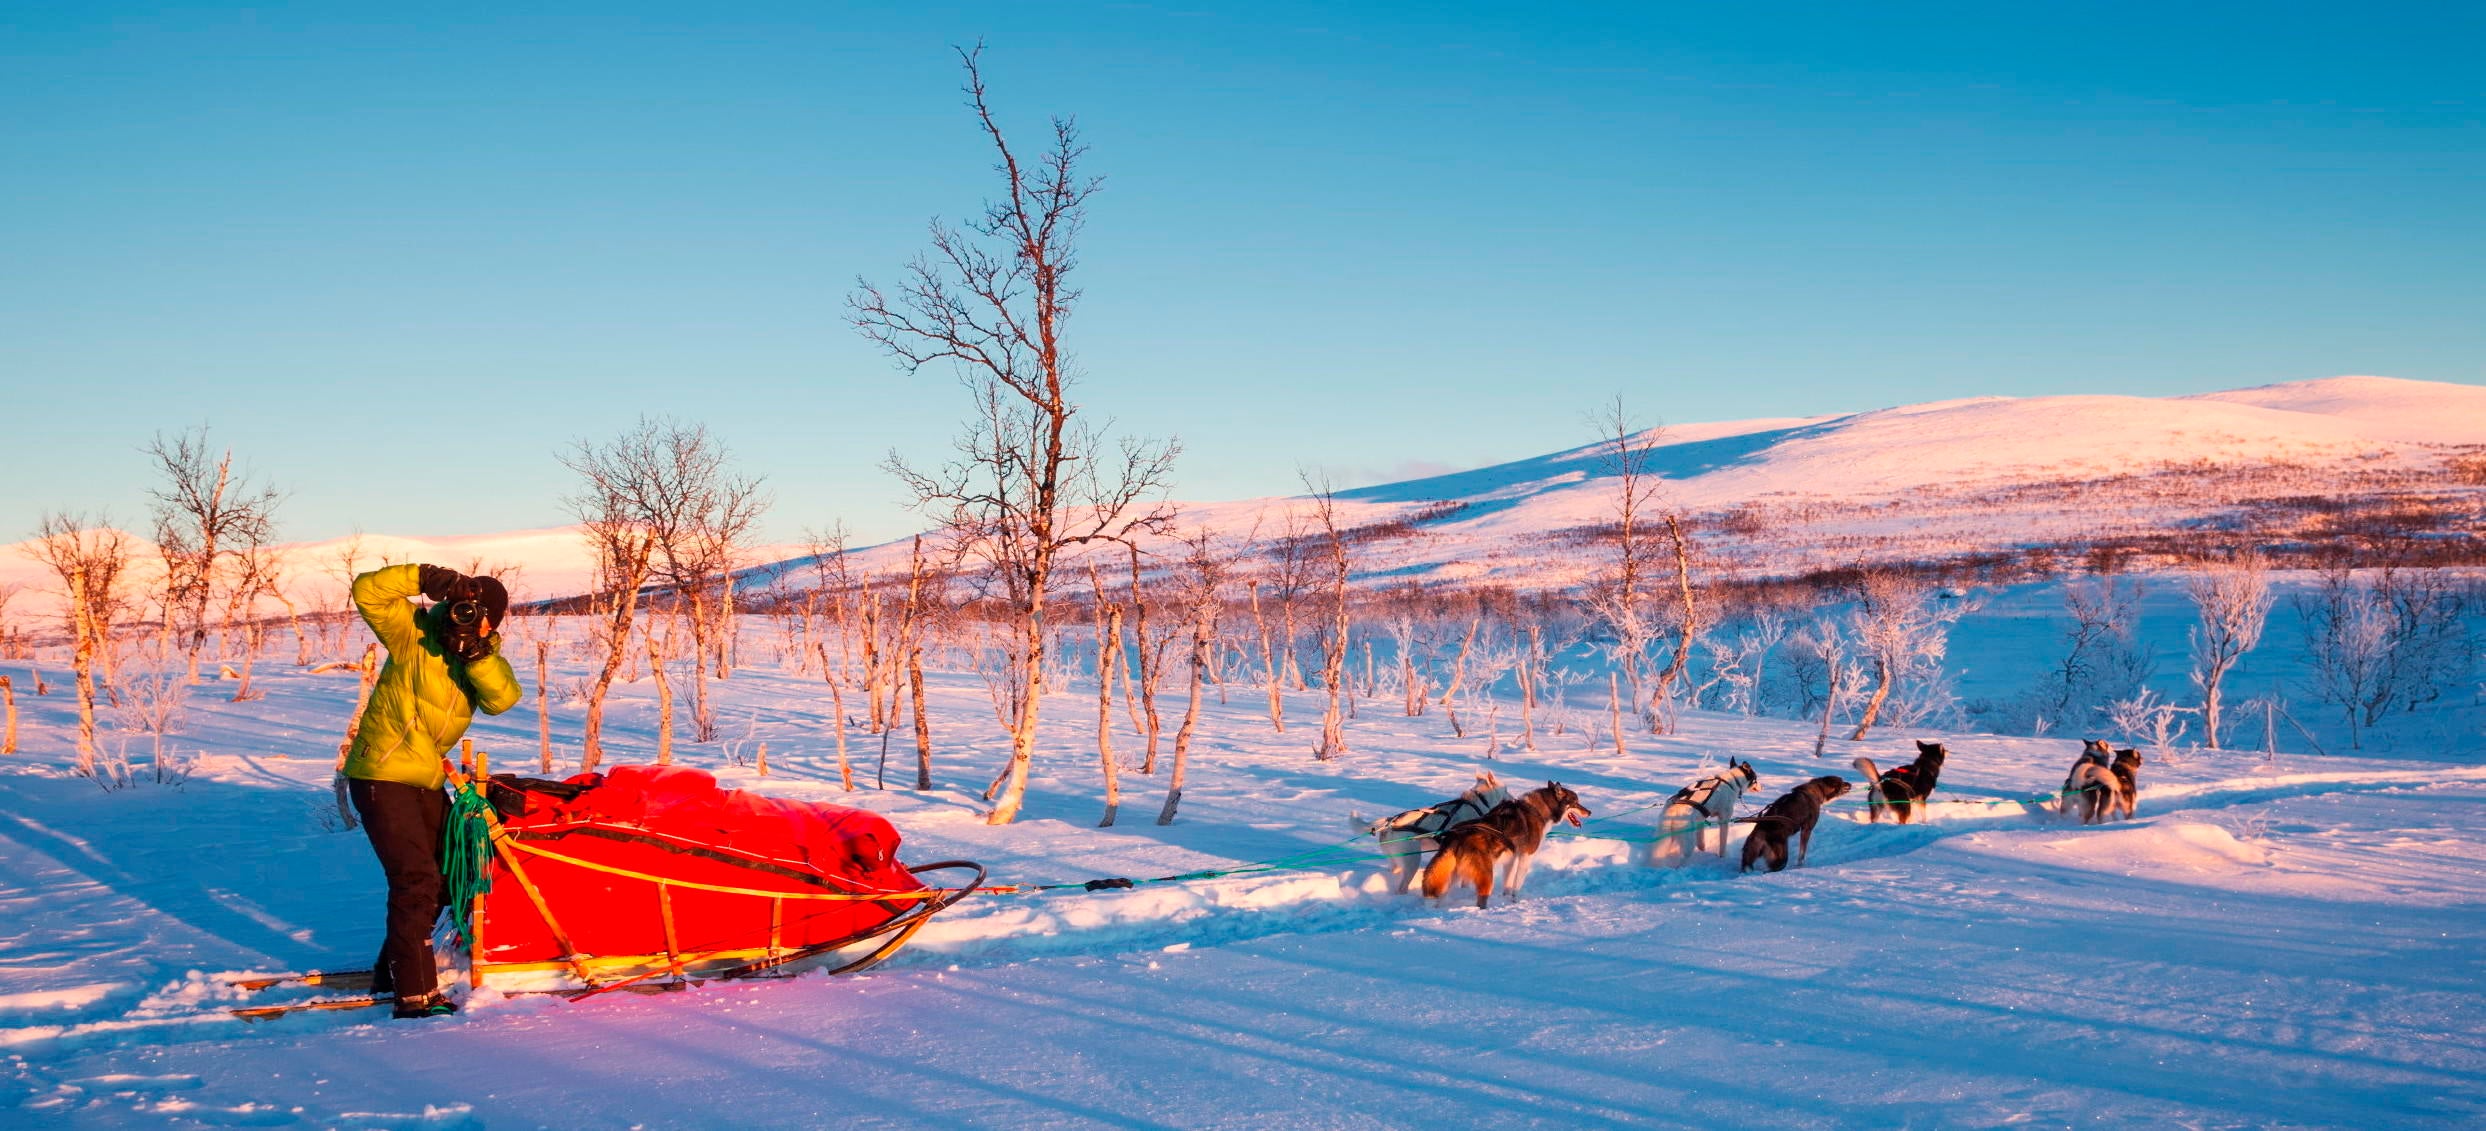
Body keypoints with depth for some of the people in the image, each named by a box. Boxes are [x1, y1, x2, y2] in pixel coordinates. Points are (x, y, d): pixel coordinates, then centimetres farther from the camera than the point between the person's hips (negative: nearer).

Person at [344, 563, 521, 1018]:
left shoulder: (485, 659, 3)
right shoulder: (414, 634, -10)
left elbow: (503, 697, -17)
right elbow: (367, 591, -22)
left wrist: (475, 652, -29)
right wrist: (426, 577, -31)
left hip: (427, 782, 7)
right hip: (381, 775, -7)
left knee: (435, 880, 16)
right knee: (416, 878, -15)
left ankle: (391, 974, 33)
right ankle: (416, 994, -11)